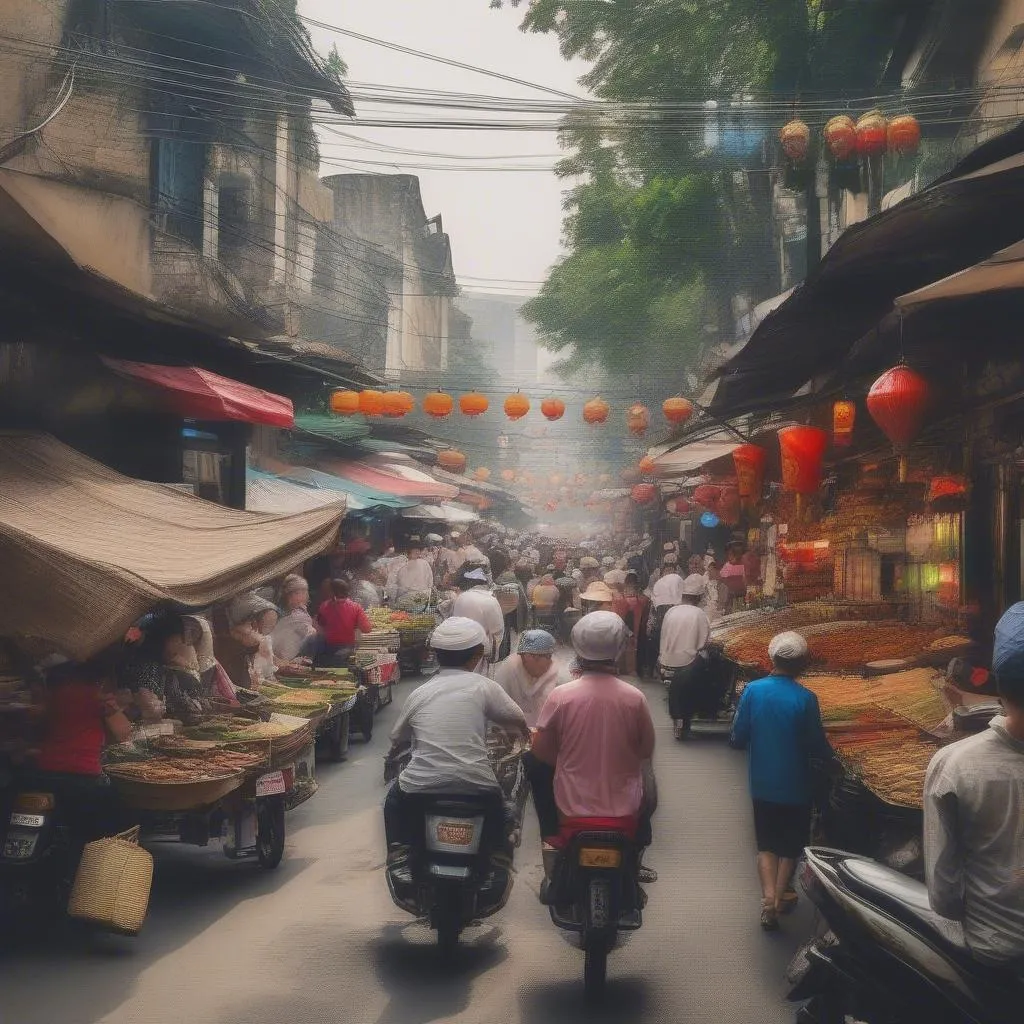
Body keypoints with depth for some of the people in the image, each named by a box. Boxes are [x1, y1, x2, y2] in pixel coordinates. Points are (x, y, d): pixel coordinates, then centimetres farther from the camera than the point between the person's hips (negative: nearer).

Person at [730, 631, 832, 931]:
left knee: (767, 844, 16)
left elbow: (738, 738, -6)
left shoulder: (752, 690, -11)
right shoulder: (805, 699, -19)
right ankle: (781, 896, 22)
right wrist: (829, 755, 9)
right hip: (795, 786, -2)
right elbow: (817, 746, -13)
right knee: (792, 844, 19)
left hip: (762, 784, 2)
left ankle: (769, 898, 0)